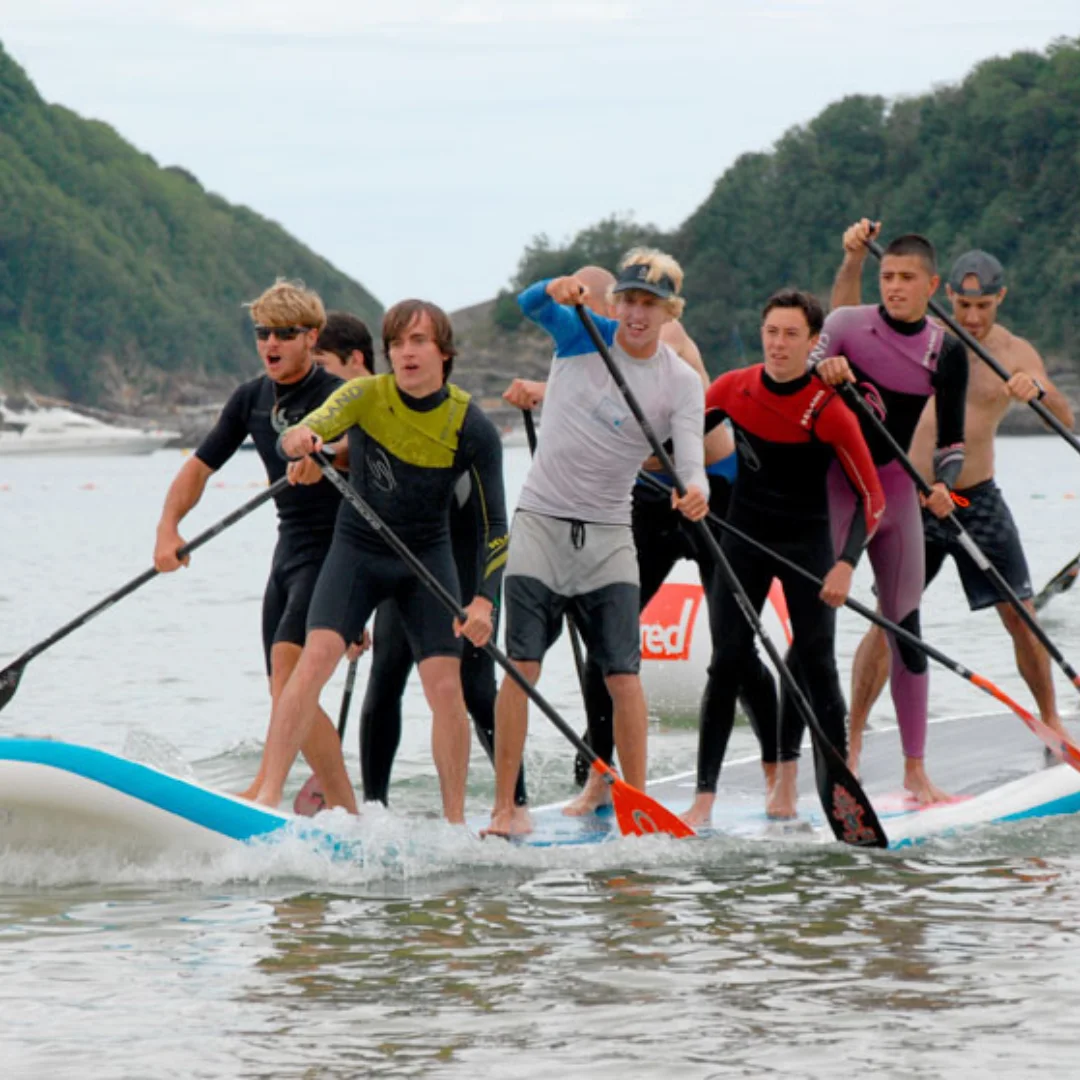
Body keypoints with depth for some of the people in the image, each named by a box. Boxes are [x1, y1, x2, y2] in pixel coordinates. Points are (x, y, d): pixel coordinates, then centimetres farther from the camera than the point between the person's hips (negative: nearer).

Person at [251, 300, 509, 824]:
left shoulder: (472, 427, -12)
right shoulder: (366, 396, -12)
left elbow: (495, 523, -9)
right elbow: (319, 423, -30)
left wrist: (483, 600, -21)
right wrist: (299, 438, -56)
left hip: (427, 560, 0)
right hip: (356, 551, 0)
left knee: (446, 689, -10)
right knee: (314, 661, -19)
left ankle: (455, 822, 5)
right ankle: (267, 798, -21)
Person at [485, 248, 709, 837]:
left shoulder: (681, 383, -4)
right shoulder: (582, 334, -2)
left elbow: (689, 456, -16)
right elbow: (530, 306, -20)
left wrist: (694, 490, -39)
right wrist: (555, 290, -43)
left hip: (608, 534, 1)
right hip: (541, 522, -1)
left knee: (623, 675, -4)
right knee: (522, 668, -6)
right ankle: (504, 808, -4)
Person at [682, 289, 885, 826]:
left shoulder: (829, 411, -17)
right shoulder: (732, 389, -7)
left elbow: (871, 497, -15)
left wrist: (846, 564, -26)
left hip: (807, 543, -2)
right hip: (744, 538, 2)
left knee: (816, 664, -3)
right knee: (727, 663, -5)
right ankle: (704, 798, -6)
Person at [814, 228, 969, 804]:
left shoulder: (946, 351, 1)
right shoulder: (846, 325, -7)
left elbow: (952, 438, 6)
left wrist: (941, 485, -13)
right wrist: (822, 368, -34)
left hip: (898, 491, 3)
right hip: (834, 488, -3)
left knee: (906, 629, 7)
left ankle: (915, 769, 15)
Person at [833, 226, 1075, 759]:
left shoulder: (1015, 353, -3)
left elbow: (1066, 420, -13)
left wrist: (1039, 391, -35)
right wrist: (854, 259, -25)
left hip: (978, 500, 1)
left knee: (1021, 616, 4)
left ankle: (1051, 721, 23)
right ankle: (852, 738, -3)